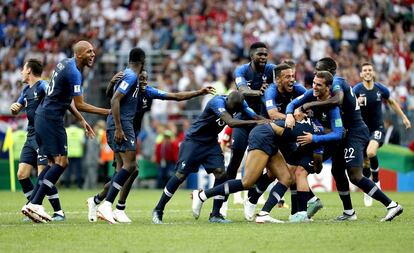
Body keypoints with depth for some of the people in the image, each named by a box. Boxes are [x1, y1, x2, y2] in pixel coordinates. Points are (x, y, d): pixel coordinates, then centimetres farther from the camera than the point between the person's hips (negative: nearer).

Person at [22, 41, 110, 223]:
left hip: (42, 117, 10)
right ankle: (35, 205, -14)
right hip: (51, 118, -10)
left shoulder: (65, 64, 14)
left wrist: (82, 121, 21)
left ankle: (33, 204, 9)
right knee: (61, 162, -9)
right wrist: (107, 112, -10)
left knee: (54, 162, 13)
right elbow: (79, 105, -15)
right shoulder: (73, 72, -16)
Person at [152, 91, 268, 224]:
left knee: (220, 172, -10)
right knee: (181, 175, -7)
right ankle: (158, 210, 5)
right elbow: (231, 123, -42)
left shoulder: (239, 103, -9)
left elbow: (255, 117, -12)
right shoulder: (218, 102, -30)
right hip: (194, 140, -6)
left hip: (211, 142, 6)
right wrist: (255, 122, -44)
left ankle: (215, 215, -3)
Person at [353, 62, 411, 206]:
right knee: (365, 164, 3)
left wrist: (403, 117, 18)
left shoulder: (381, 89, -3)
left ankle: (376, 181, -7)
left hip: (377, 128, -1)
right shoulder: (357, 89, -10)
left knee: (371, 152, -29)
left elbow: (391, 102, 16)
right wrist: (356, 102, -42)